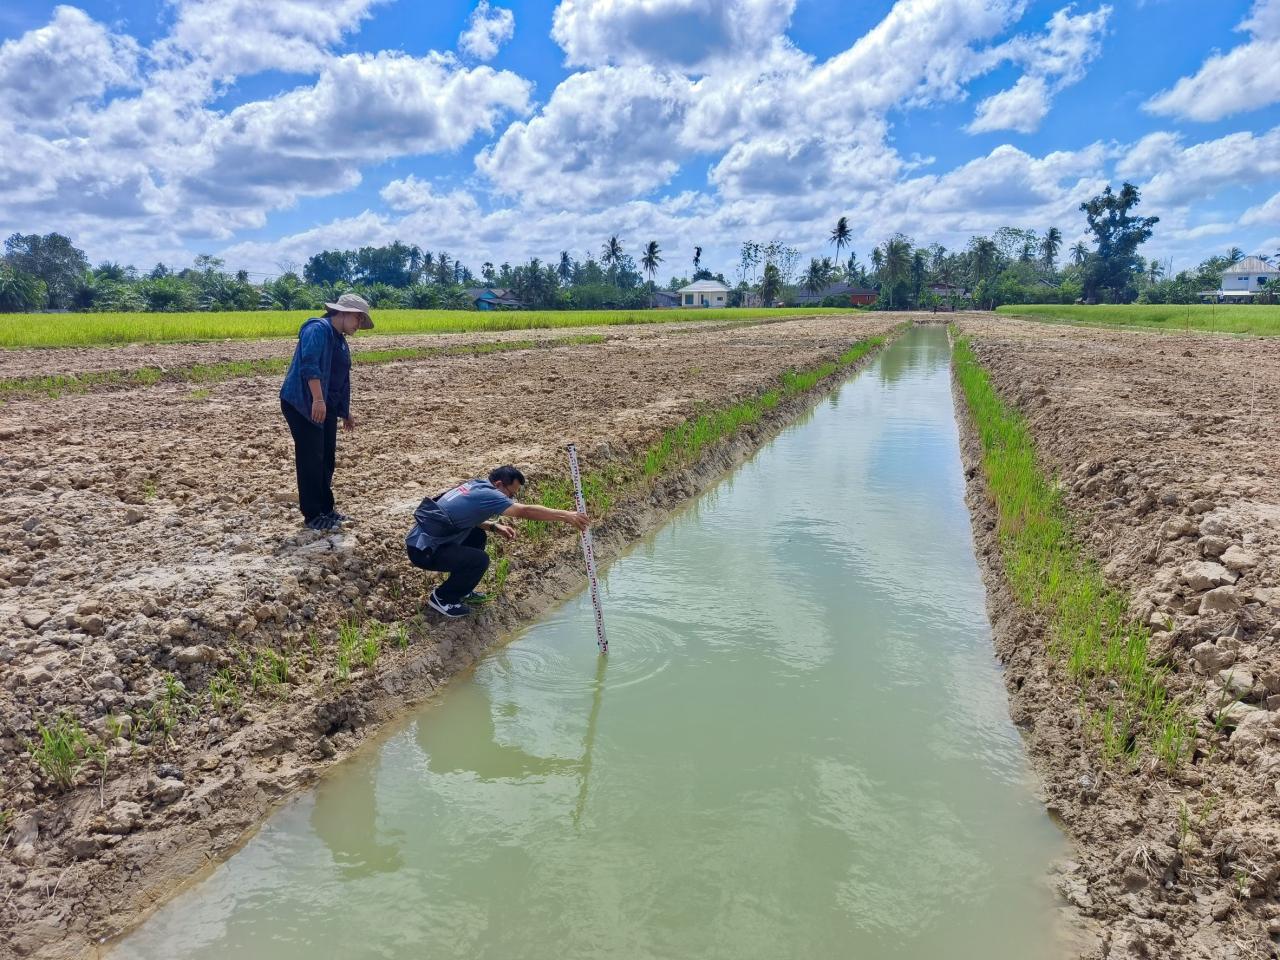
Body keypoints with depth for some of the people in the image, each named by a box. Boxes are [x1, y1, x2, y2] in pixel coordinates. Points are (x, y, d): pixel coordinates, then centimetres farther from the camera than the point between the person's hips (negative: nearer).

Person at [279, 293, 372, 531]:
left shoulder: (340, 340, 18)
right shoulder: (318, 329, -13)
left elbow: (340, 379, 25)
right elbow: (309, 364, -27)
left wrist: (345, 412, 27)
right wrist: (317, 400, -34)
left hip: (326, 407, 10)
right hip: (303, 405, -10)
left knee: (327, 459, 13)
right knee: (311, 459, -5)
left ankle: (326, 509, 25)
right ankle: (312, 515, 3)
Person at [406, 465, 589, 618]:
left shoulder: (475, 486, 8)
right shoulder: (487, 494, -19)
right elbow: (526, 511, -26)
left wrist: (493, 526, 9)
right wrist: (566, 516, -25)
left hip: (422, 537, 10)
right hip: (423, 551, -10)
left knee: (478, 537, 15)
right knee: (480, 560, -17)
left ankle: (459, 589, 23)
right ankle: (442, 598, 3)